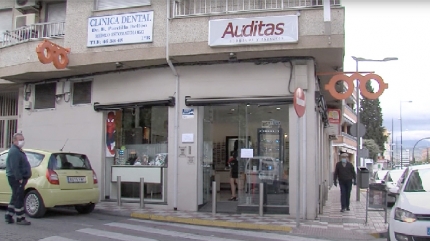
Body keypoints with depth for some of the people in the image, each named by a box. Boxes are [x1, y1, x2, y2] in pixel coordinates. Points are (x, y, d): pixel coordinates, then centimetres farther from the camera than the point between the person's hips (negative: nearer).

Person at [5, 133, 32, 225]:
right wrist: (19, 178, -24)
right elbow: (14, 167, -23)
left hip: (19, 178, 11)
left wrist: (22, 178, 20)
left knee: (15, 198, 16)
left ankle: (8, 216, 23)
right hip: (16, 179, -11)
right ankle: (20, 219, 0)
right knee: (19, 198, -6)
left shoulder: (18, 151, 20)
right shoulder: (14, 152, -15)